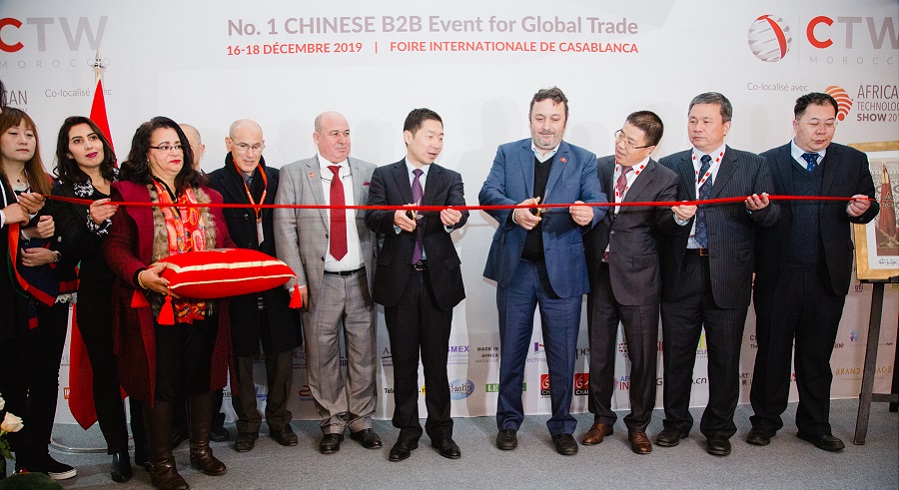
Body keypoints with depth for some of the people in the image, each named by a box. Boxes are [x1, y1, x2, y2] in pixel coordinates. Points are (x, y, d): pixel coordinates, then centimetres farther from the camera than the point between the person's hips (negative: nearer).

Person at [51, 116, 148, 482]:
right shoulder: (63, 193, 3)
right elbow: (71, 252, -5)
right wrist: (92, 223, -22)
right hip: (97, 296, -1)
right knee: (105, 372, 6)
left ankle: (145, 445, 22)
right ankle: (119, 451, 21)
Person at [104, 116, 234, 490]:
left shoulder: (206, 196, 13)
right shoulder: (128, 194, -1)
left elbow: (225, 243, 15)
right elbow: (115, 246, -8)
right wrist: (140, 275, -25)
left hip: (205, 306, 4)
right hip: (157, 308, -4)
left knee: (203, 378, 13)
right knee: (161, 385, 5)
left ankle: (201, 449, 31)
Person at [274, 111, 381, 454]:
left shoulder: (368, 172, 7)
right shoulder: (293, 174, 2)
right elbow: (285, 228, -2)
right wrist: (296, 279, -9)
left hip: (360, 279, 2)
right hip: (319, 282, -1)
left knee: (363, 355, 9)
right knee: (322, 357, 7)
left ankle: (361, 421, 26)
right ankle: (332, 424, 24)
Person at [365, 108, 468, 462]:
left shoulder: (450, 179, 7)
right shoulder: (384, 176, 5)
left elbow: (459, 212, -12)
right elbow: (371, 218, -8)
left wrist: (454, 217, -36)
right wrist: (394, 219, -30)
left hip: (438, 279, 1)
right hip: (398, 279, 0)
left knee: (437, 359, 8)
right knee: (403, 359, 9)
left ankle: (441, 430, 23)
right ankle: (407, 430, 24)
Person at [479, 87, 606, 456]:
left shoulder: (583, 160, 5)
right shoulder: (507, 153, 7)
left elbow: (597, 200, -8)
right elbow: (488, 193, -6)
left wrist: (589, 212, -33)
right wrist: (513, 210, -28)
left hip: (562, 270, 0)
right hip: (515, 268, 1)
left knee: (563, 355, 8)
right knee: (512, 350, 12)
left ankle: (562, 425, 27)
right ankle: (509, 421, 30)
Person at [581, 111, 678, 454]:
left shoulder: (664, 180, -3)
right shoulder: (600, 168, 7)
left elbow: (662, 227, -11)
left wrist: (678, 217, -30)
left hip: (638, 278, -3)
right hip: (600, 274, 3)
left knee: (642, 356, 5)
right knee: (599, 353, 12)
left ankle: (638, 425, 25)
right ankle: (602, 419, 30)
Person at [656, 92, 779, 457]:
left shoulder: (753, 166, 6)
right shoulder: (669, 166, 8)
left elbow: (770, 217, 1)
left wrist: (761, 208, -21)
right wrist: (676, 216, -17)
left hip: (728, 277, -1)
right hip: (680, 273, 1)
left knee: (724, 357, 9)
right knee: (676, 354, 10)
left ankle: (718, 428, 28)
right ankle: (676, 421, 29)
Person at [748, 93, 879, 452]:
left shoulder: (853, 161, 7)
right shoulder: (768, 162, 1)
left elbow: (869, 205, 9)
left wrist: (859, 209, -12)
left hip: (827, 276, 2)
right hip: (777, 275, -1)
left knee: (817, 355, 13)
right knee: (772, 352, 10)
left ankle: (815, 425, 29)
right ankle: (766, 419, 26)